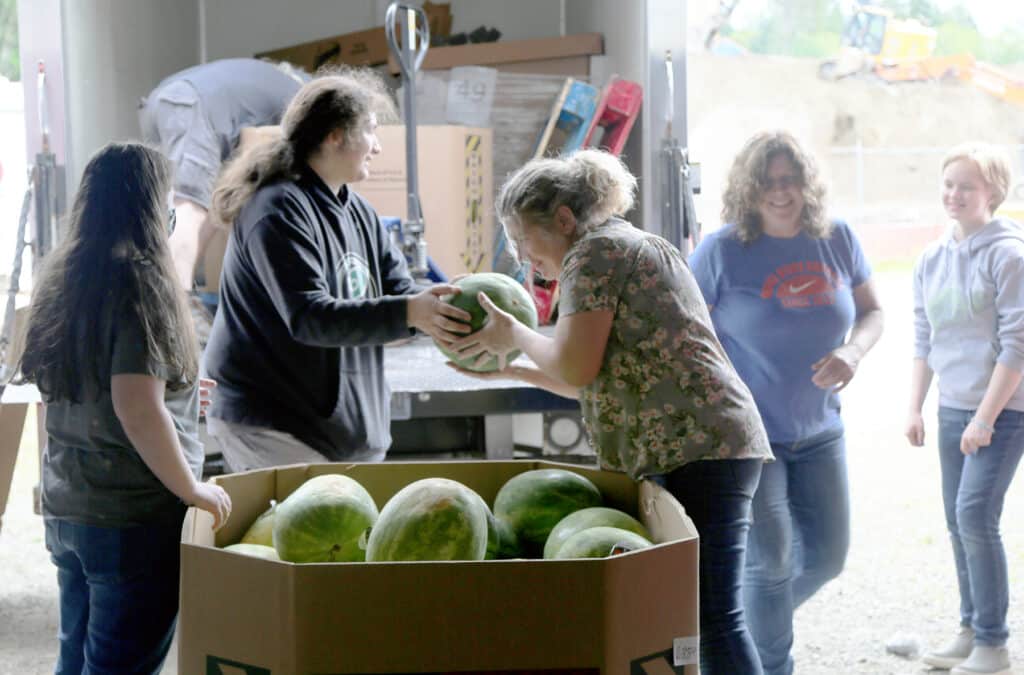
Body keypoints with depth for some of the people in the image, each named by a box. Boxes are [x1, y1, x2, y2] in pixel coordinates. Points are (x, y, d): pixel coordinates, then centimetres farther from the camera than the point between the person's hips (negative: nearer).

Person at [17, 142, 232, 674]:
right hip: (132, 516, -8)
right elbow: (137, 409, -25)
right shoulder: (140, 280, -16)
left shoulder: (60, 279, 8)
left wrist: (177, 390, 25)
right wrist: (193, 489, -14)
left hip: (66, 509, 8)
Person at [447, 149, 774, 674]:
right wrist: (511, 369, 26)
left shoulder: (595, 250, -4)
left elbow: (575, 368, -12)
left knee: (712, 617, -14)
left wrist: (514, 335, 5)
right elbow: (603, 381, 28)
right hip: (701, 448, 11)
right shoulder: (629, 247, 27)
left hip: (699, 448, -11)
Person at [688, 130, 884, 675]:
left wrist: (852, 351, -12)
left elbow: (871, 312, 11)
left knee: (826, 556, 11)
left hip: (818, 433, 5)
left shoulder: (838, 241, 0)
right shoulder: (721, 252, -12)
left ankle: (746, 624, 36)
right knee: (769, 559, -6)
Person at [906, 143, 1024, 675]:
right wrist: (914, 409, 10)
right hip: (953, 409, 7)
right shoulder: (932, 259, 8)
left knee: (975, 515, -13)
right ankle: (970, 631, 22)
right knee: (958, 522, 10)